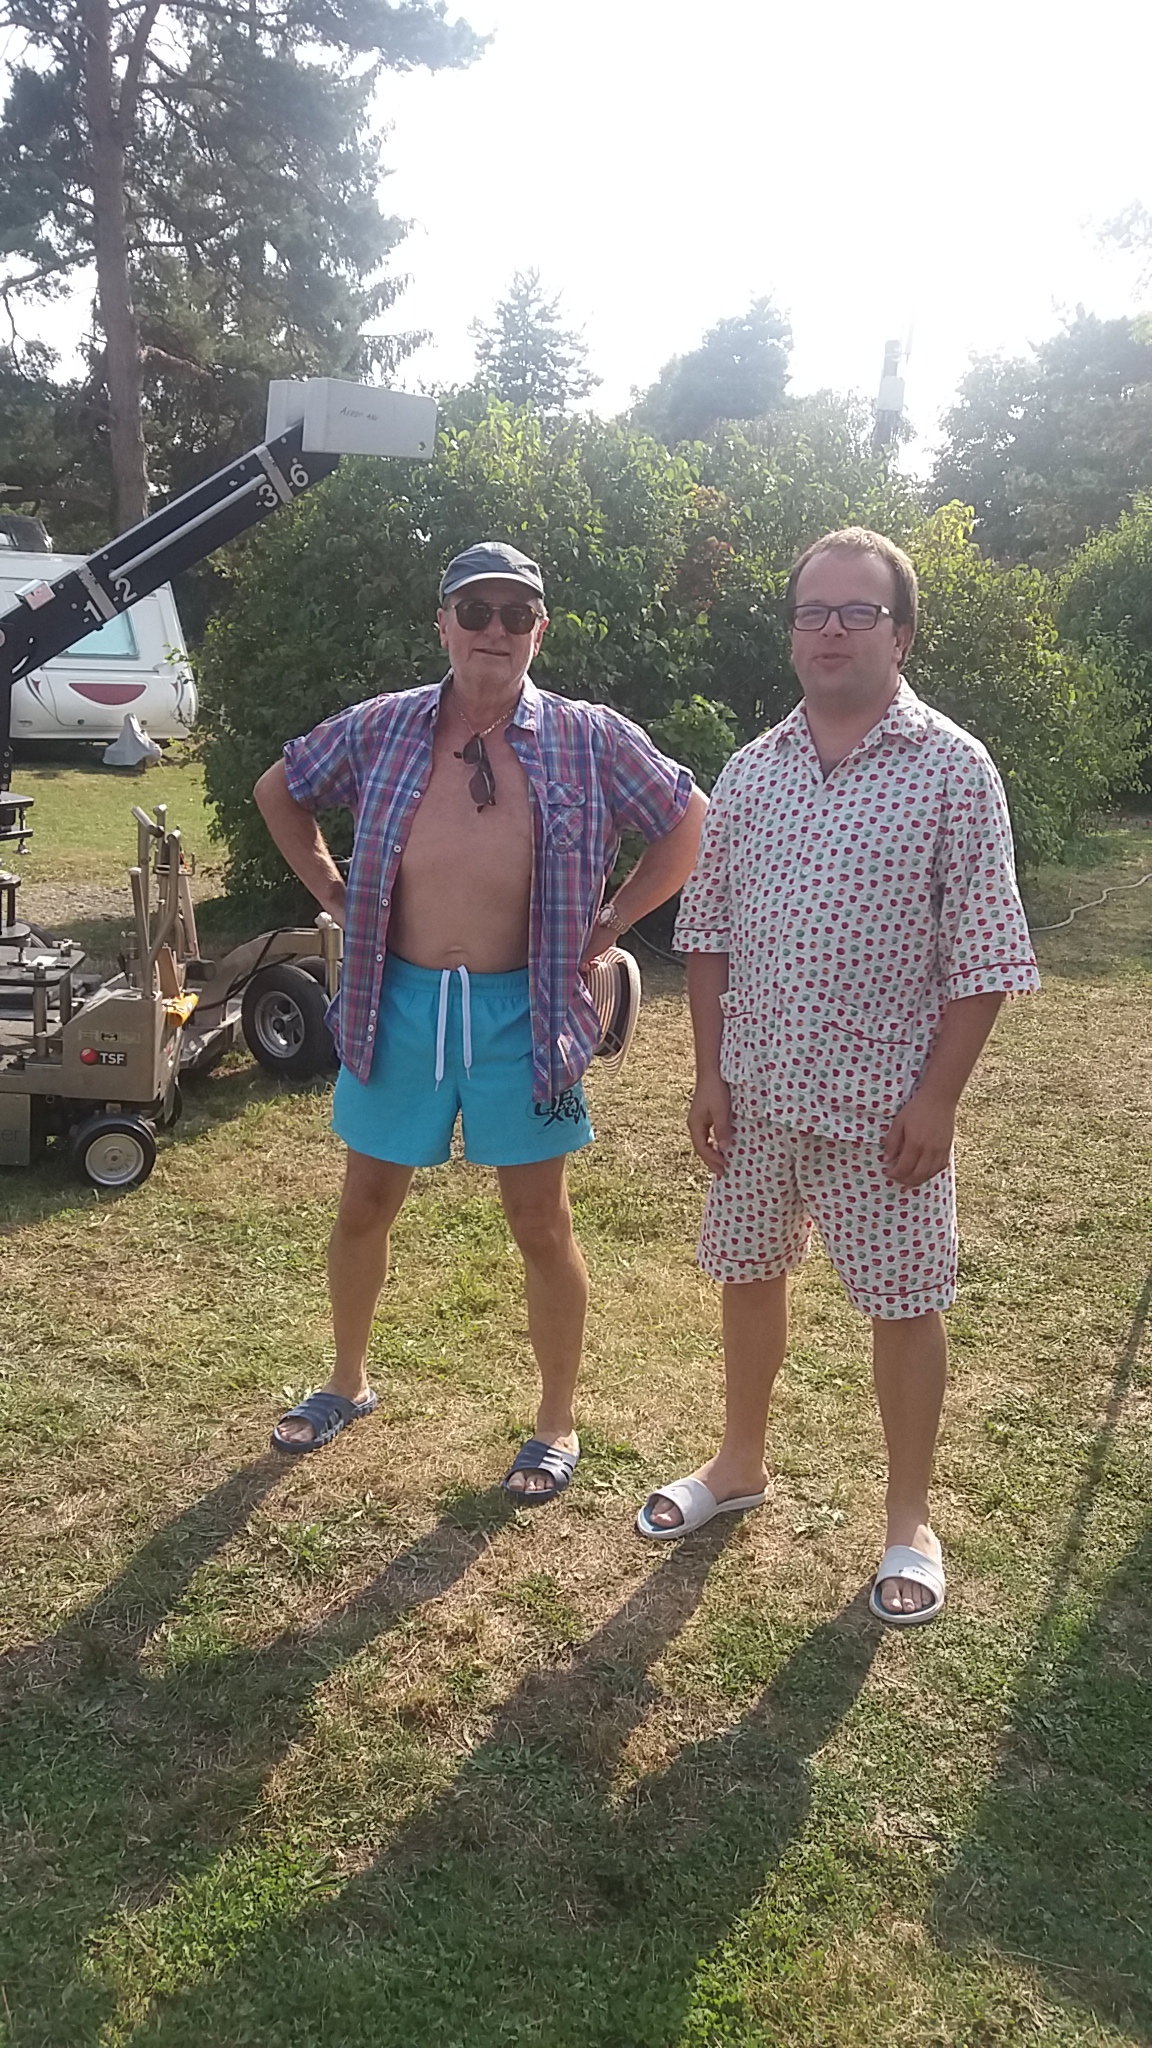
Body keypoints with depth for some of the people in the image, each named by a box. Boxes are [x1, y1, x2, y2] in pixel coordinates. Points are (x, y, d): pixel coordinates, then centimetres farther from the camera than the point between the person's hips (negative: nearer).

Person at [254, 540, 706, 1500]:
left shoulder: (590, 739, -6)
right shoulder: (379, 729, 0)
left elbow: (691, 822, 5)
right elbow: (279, 791, 17)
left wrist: (609, 922, 0)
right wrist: (333, 893, 8)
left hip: (521, 1013, -2)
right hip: (400, 1001, 3)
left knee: (541, 1223, 6)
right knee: (364, 1208, 14)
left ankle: (558, 1424, 24)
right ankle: (349, 1383, 38)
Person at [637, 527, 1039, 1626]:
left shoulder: (953, 770, -8)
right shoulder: (750, 771, 4)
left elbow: (981, 956, -9)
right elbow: (709, 934, 8)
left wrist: (936, 1098, -13)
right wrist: (710, 1073, 3)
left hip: (884, 1101, -4)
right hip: (758, 1090, 4)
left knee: (904, 1304, 7)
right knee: (747, 1273, 17)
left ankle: (909, 1517, 27)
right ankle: (739, 1463, 40)